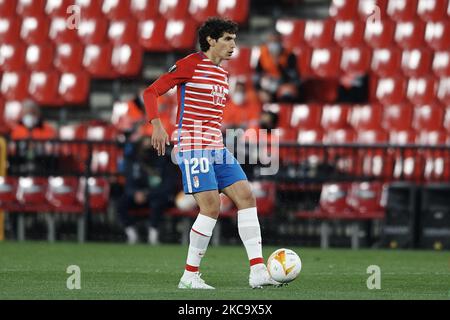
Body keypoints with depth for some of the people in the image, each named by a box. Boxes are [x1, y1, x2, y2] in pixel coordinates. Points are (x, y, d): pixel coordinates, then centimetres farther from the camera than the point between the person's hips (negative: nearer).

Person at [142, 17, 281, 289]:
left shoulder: (223, 75, 18)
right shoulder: (190, 65, -6)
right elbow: (151, 92, -7)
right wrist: (157, 125, -20)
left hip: (217, 148, 8)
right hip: (193, 147, -8)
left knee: (246, 197, -3)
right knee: (211, 207, -15)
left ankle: (258, 271, -5)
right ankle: (190, 276, -4)